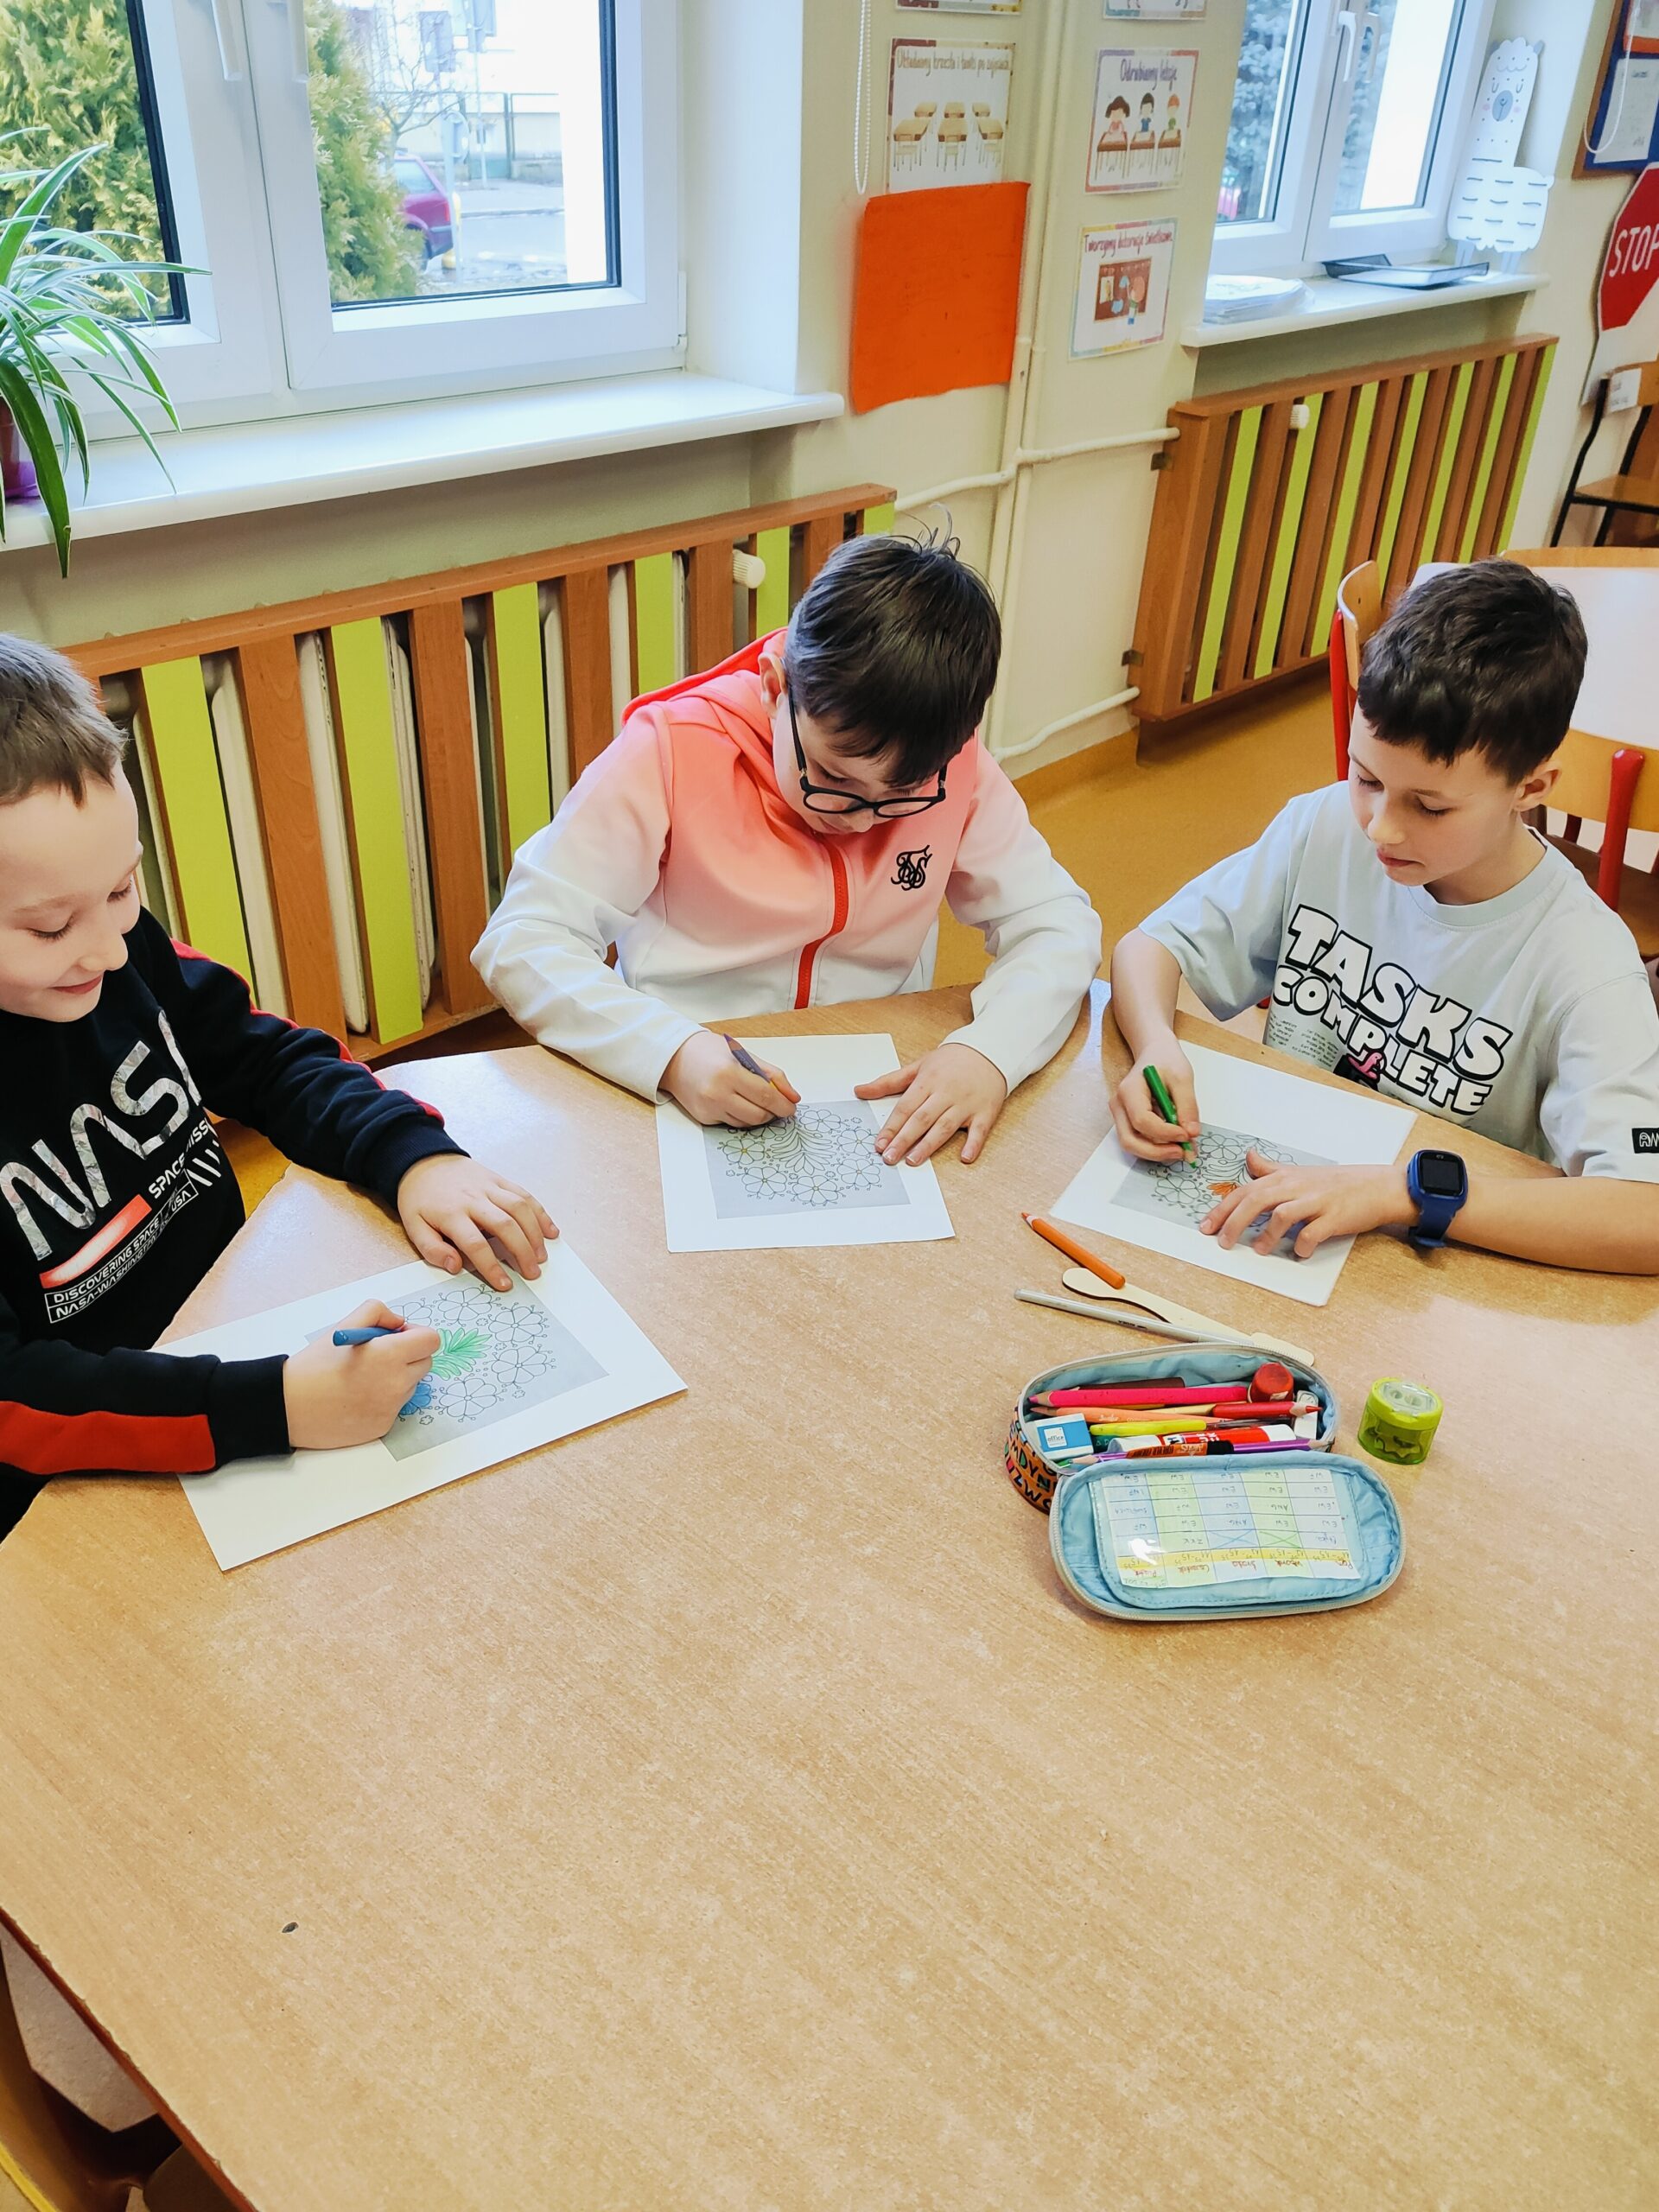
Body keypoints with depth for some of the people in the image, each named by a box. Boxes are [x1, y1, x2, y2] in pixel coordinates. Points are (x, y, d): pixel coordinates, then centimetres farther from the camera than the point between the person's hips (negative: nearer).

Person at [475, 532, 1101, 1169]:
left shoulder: (953, 767, -7)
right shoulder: (671, 752, -14)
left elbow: (1057, 923, -1)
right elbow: (520, 939, -15)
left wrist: (990, 1049, -22)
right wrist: (672, 1051, -31)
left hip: (887, 1117, 1)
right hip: (688, 1111, -1)